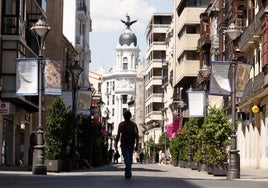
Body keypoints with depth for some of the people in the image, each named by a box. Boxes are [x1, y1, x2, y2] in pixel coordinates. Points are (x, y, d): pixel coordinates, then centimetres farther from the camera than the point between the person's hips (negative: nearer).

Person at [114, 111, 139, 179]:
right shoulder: (134, 125, 7)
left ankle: (128, 173, -23)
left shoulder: (121, 124, -2)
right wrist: (136, 145, 4)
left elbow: (118, 135, -8)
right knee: (130, 159, 15)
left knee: (126, 158, -7)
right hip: (131, 145, 3)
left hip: (124, 145, -3)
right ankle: (127, 173, 20)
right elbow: (137, 136, 1)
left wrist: (116, 144, -3)